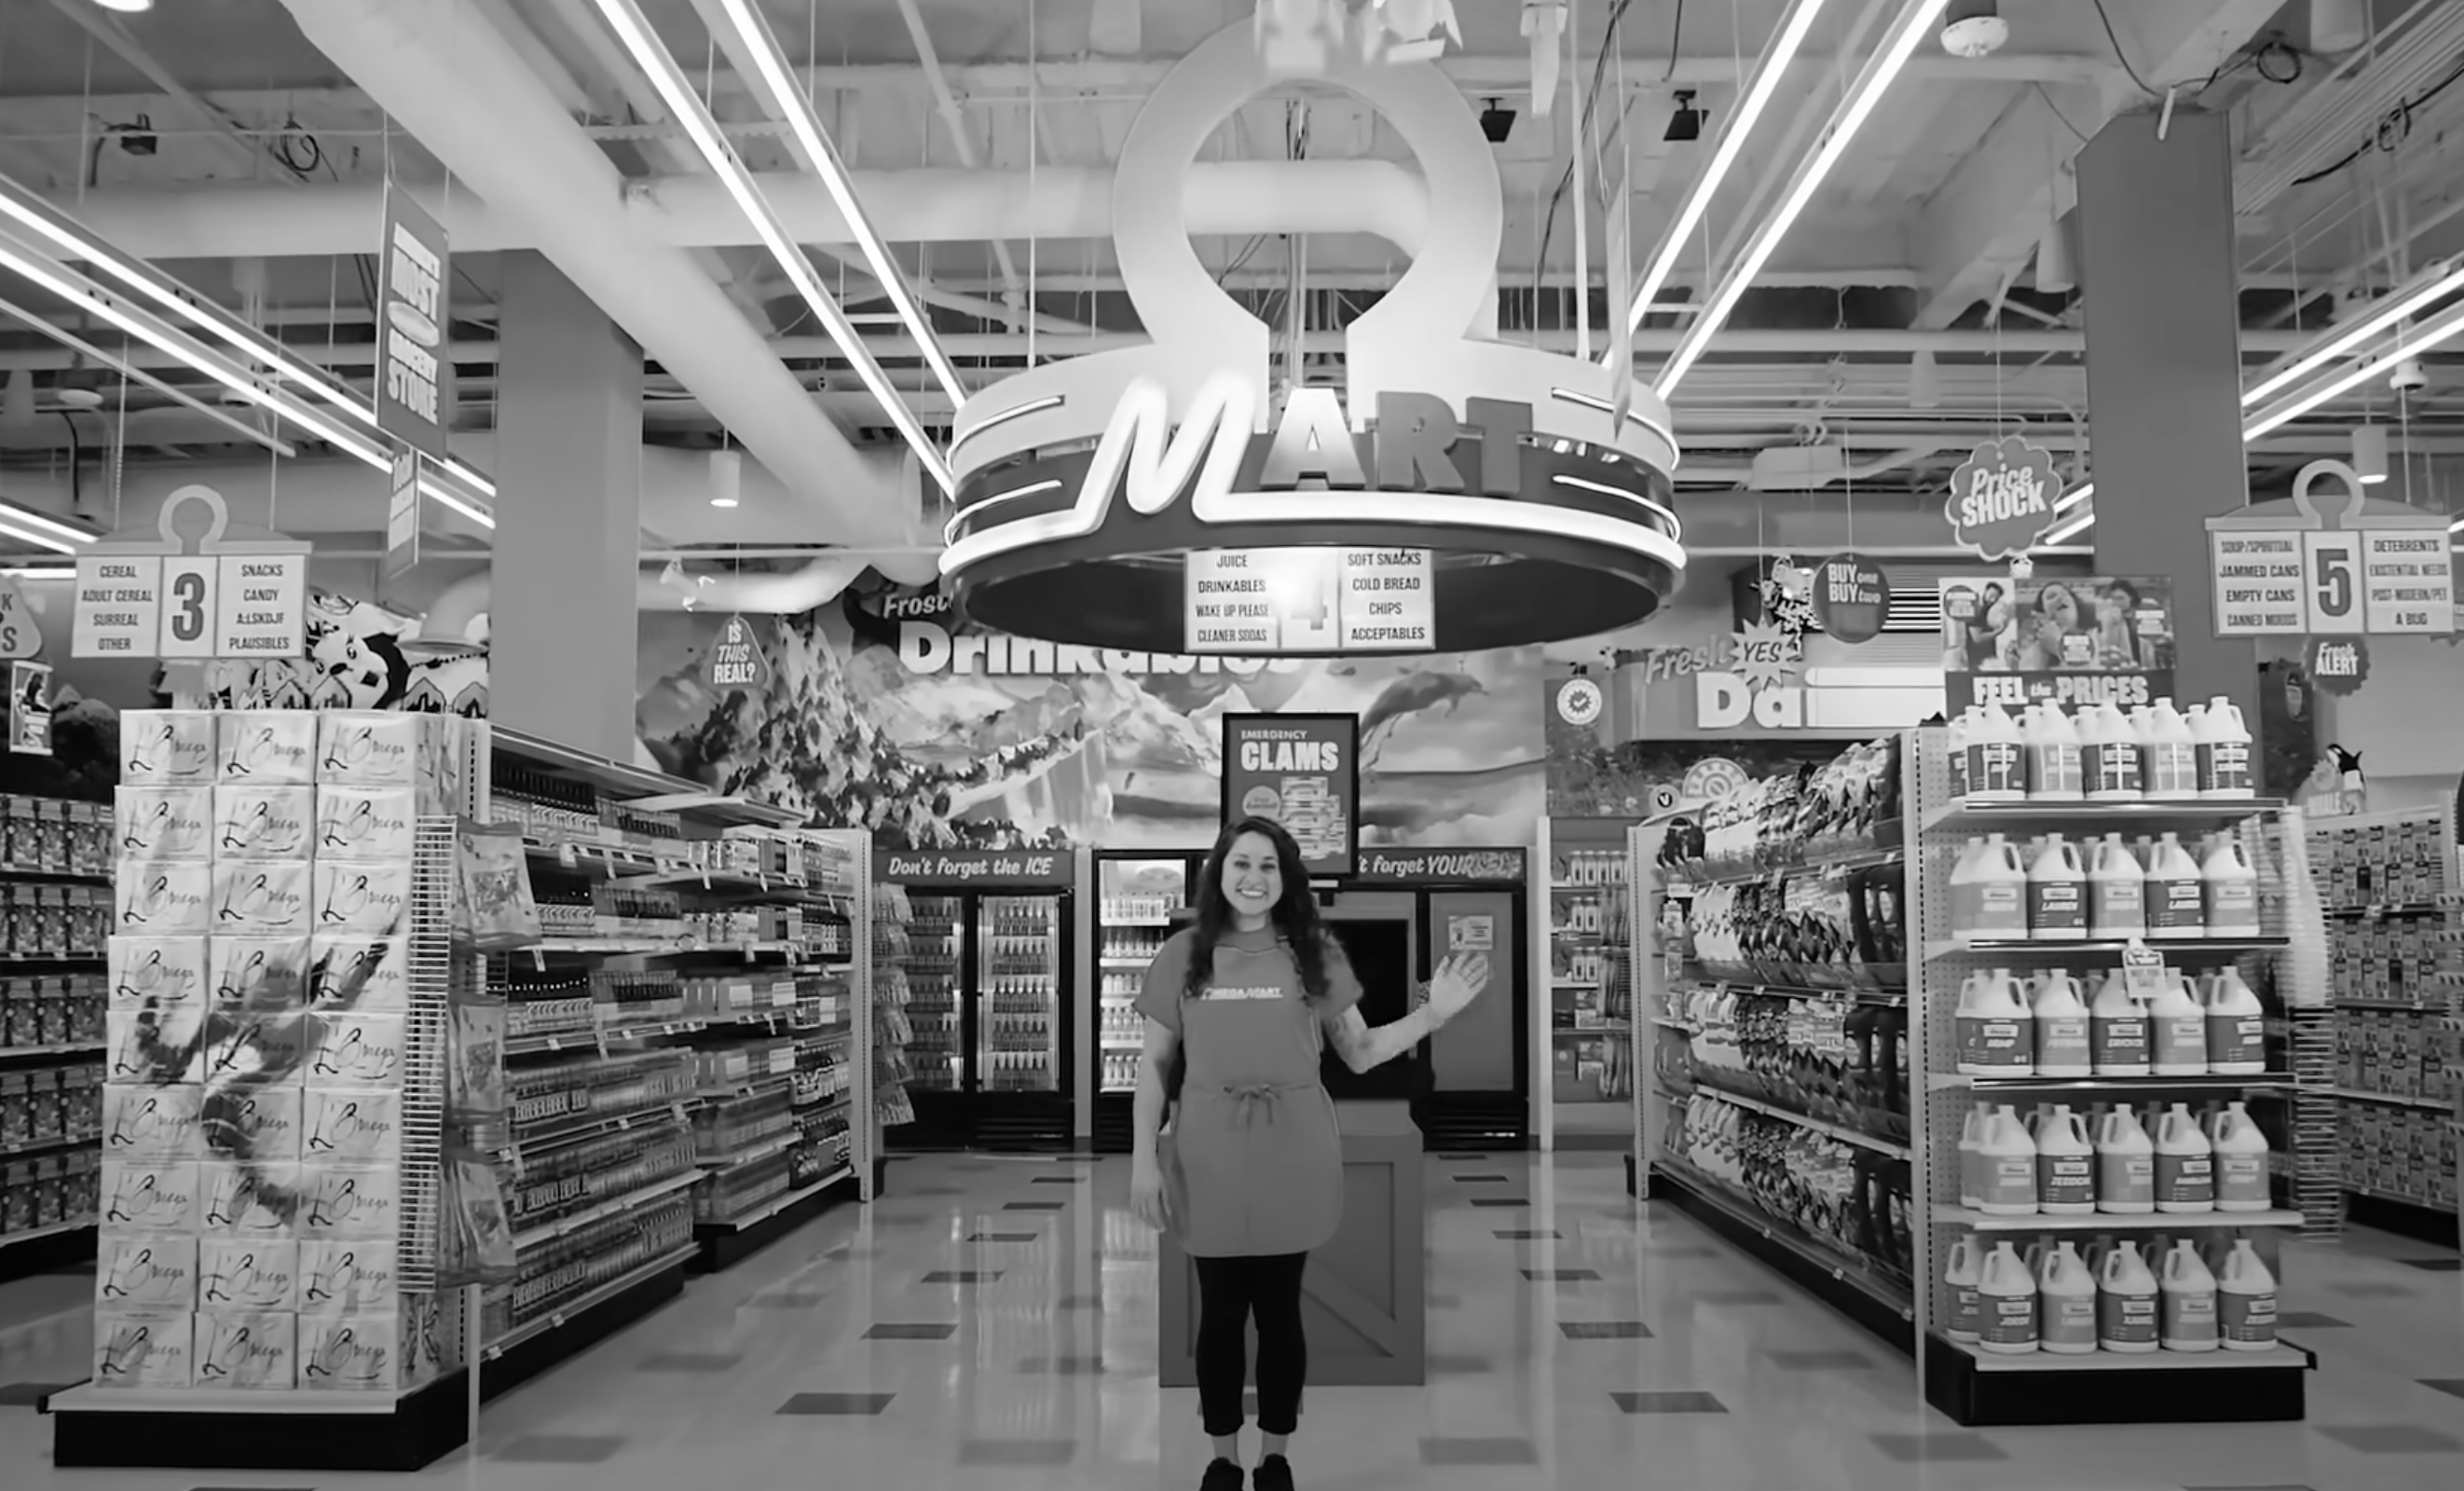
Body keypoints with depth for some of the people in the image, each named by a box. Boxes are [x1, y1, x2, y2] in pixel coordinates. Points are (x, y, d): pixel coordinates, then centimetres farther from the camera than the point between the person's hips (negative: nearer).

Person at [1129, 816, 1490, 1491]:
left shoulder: (1315, 954, 1)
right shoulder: (1183, 954, -1)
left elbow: (1359, 1052, 5)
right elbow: (1154, 1065, 3)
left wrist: (1434, 1013, -7)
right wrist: (1143, 1158, -2)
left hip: (1291, 1157, 0)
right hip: (1210, 1157, 0)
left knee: (1279, 1311, 9)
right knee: (1220, 1313, 9)